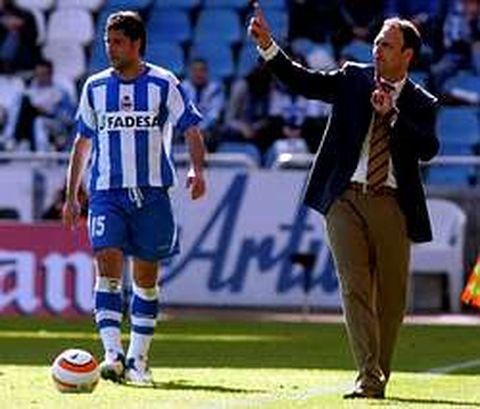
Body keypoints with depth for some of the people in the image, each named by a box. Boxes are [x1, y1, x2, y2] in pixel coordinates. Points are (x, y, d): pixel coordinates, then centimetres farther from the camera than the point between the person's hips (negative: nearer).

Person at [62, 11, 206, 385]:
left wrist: (197, 170, -19)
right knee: (108, 267, -15)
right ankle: (113, 354, -20)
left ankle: (138, 359, 13)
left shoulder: (164, 84, 0)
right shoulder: (95, 87, 10)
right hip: (107, 193, 1)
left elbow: (192, 130, -1)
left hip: (152, 193, -1)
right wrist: (71, 195, 15)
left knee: (146, 277, 4)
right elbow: (83, 143, 18)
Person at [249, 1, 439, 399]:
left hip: (391, 205, 0)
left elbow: (428, 148, -10)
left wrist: (391, 113, -16)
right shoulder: (353, 79, 9)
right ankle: (368, 376, -13)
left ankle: (380, 375, 20)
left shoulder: (420, 104, 6)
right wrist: (268, 46, -11)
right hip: (346, 199, 0)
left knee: (390, 295, 5)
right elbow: (302, 81, 1)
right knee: (355, 288, -9)